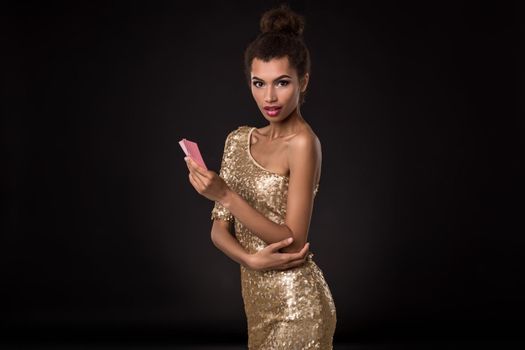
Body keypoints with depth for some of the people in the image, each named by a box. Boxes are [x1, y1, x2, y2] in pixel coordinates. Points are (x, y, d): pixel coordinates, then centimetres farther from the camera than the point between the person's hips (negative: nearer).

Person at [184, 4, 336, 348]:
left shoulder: (303, 143, -15)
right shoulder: (239, 139, 5)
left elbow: (293, 241, -19)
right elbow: (220, 229, 4)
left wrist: (224, 194, -25)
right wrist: (251, 258, -16)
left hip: (295, 303, -6)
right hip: (258, 295, 6)